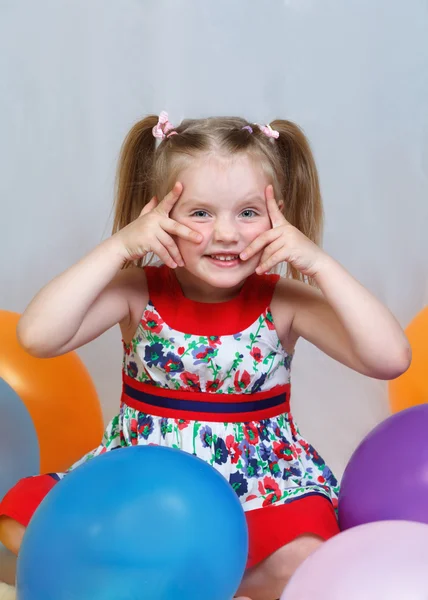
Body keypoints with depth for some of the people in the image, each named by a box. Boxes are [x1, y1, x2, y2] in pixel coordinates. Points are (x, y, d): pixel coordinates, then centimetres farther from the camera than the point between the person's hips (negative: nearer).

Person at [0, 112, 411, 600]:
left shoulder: (284, 301, -9)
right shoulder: (139, 292, -8)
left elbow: (391, 360, -20)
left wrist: (318, 263, -24)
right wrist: (119, 247, -25)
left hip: (258, 484, -1)